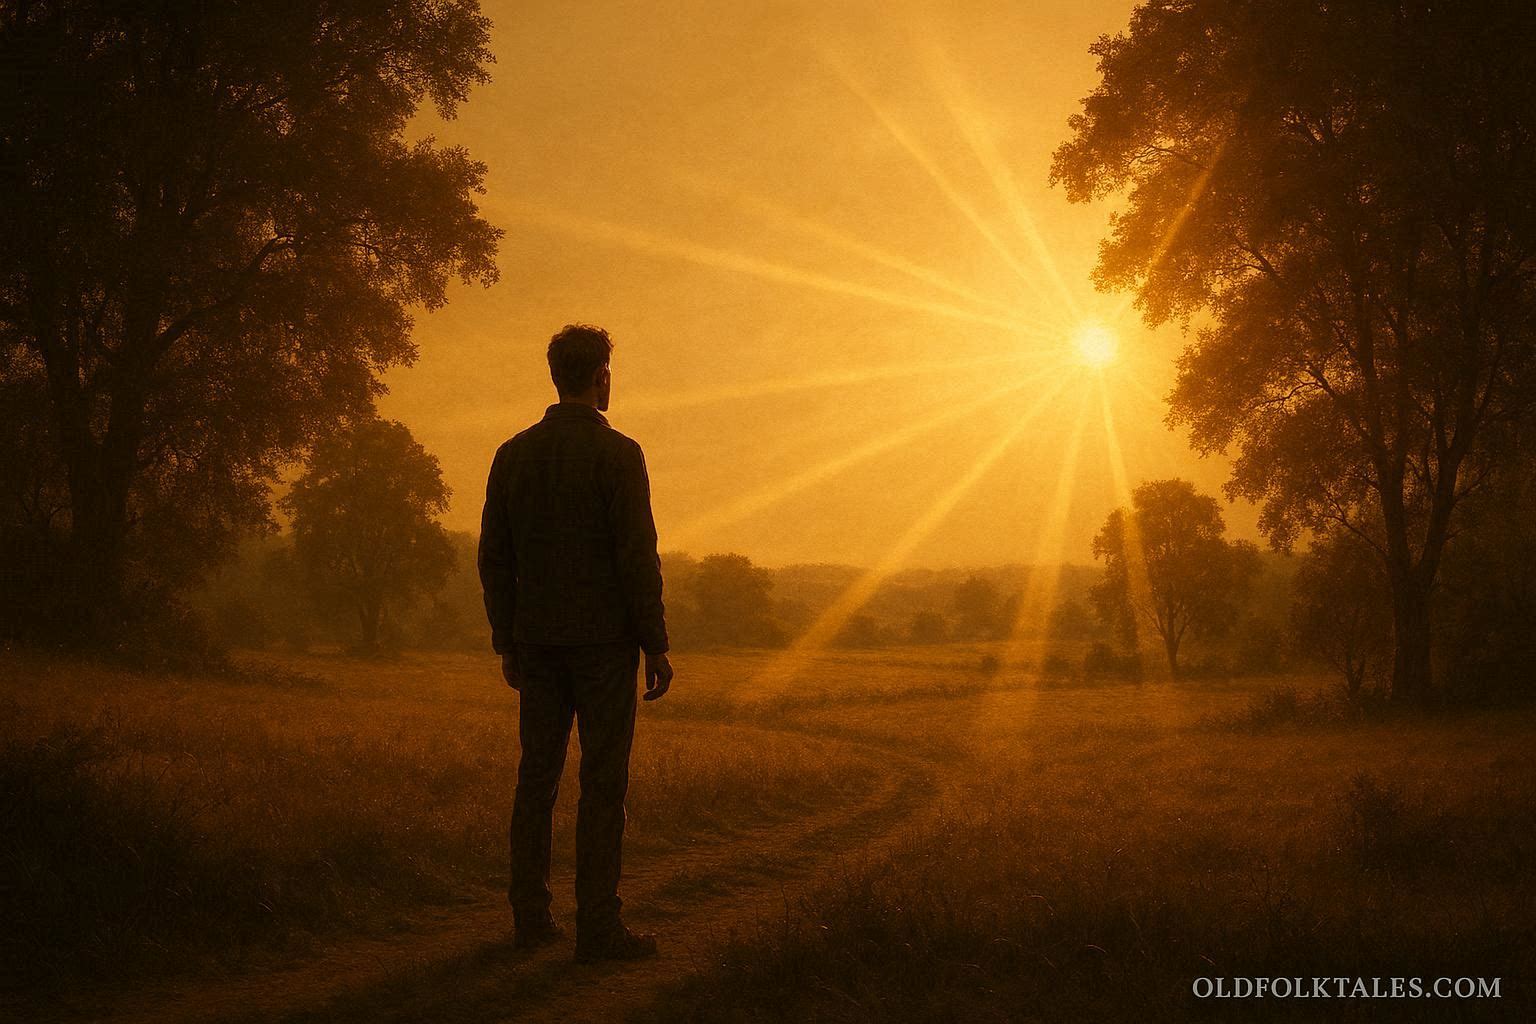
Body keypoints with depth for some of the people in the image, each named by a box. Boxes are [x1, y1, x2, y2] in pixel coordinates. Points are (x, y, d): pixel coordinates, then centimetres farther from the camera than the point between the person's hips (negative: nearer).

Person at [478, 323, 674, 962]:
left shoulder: (513, 454, 8)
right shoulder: (617, 453, -9)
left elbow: (494, 556, 9)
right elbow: (637, 555, -13)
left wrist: (507, 643, 15)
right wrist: (656, 646, -7)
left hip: (537, 642, 5)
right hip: (603, 639, -5)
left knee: (538, 775, 10)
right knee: (603, 782, -2)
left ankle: (530, 916, 15)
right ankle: (598, 927, -1)